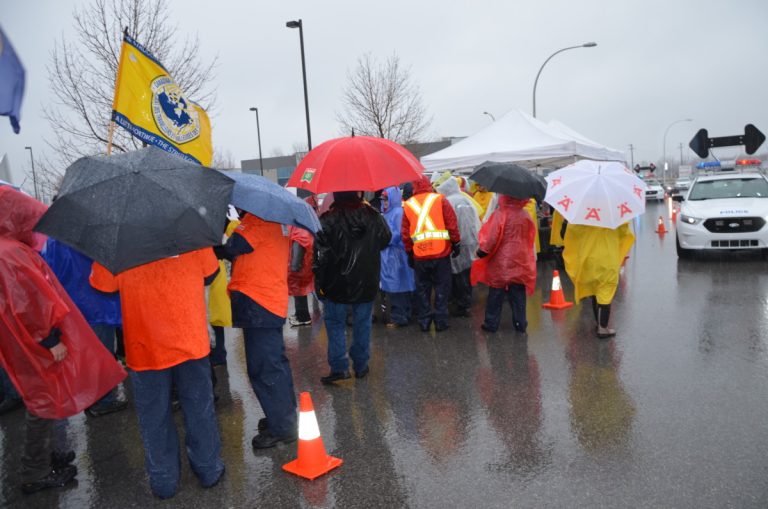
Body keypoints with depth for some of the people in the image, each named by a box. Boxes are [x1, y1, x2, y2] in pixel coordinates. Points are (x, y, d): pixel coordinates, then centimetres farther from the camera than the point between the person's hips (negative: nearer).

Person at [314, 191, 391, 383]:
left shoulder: (327, 220, -13)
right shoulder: (373, 216, -2)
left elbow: (320, 255, -13)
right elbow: (386, 240, 13)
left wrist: (319, 282, -5)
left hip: (336, 283, -3)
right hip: (367, 283, 3)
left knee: (335, 324, 8)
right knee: (362, 324, 13)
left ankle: (339, 367, 5)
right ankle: (361, 366, 21)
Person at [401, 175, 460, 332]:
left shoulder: (408, 205, 4)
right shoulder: (440, 200, -2)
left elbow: (405, 233, 6)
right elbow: (452, 224, -4)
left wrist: (409, 252, 14)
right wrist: (456, 243, 6)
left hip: (419, 255, 2)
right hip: (441, 252, -2)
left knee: (422, 288, 13)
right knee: (442, 287, 9)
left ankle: (424, 322, 18)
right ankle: (440, 321, 12)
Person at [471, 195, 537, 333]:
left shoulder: (500, 214, -14)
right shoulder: (525, 215, 2)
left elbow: (492, 236, -16)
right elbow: (530, 236, 11)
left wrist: (483, 250, -4)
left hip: (500, 262, -4)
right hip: (520, 263, 4)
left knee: (495, 295, 7)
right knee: (518, 295, 12)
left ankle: (491, 323, 13)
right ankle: (520, 323, 16)